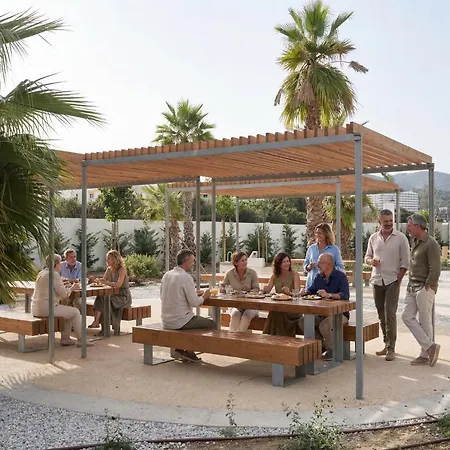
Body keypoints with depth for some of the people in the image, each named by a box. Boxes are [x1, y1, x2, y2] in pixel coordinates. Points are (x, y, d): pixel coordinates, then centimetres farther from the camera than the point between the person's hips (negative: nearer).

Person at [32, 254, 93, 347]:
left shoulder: (41, 273, 15)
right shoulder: (54, 274, -14)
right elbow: (64, 294, -14)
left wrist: (69, 288, 18)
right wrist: (72, 288, 6)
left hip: (36, 308, 9)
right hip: (47, 308, -9)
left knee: (68, 311, 24)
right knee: (75, 312, 4)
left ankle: (65, 339, 22)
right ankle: (81, 340, 10)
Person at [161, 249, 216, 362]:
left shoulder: (166, 275, 6)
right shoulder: (186, 277, -17)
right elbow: (194, 303, -19)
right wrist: (204, 297, 3)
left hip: (166, 321, 8)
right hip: (179, 321, -8)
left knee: (195, 319, 32)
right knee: (212, 325, 4)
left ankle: (178, 348, 21)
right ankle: (188, 351, 9)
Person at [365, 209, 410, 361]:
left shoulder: (401, 238, -3)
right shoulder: (373, 238, 8)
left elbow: (405, 261, -3)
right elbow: (367, 256, 15)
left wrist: (398, 279, -9)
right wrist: (371, 261, -8)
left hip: (392, 281, -4)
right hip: (377, 280, 4)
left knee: (390, 314, -9)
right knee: (381, 315, 9)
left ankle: (391, 348, -4)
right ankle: (386, 344, 20)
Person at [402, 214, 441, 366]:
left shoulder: (431, 244, -14)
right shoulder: (415, 242, 13)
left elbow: (435, 270, -17)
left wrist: (426, 288, -16)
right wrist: (411, 284, 11)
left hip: (425, 288, -9)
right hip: (412, 287, 9)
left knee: (424, 321, -1)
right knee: (407, 317, 6)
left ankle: (425, 355, 10)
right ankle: (430, 347, 11)